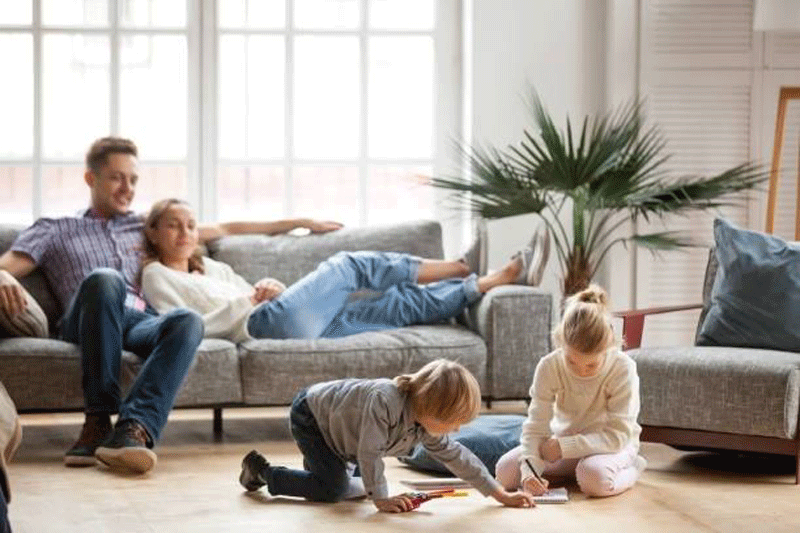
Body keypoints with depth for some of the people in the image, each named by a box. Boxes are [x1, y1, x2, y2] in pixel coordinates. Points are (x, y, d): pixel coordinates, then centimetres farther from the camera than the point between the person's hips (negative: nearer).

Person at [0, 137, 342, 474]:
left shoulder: (145, 227, 35)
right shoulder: (54, 230, 25)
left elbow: (223, 230, 38)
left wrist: (298, 223, 37)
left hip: (143, 323, 3)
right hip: (88, 325, -2)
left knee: (188, 320, -35)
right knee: (105, 278, -38)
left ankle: (134, 427, -54)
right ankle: (98, 420, -38)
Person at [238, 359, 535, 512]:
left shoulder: (426, 428, -13)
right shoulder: (385, 401, -39)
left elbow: (456, 456, -6)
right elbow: (369, 453, -37)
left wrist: (501, 495, -6)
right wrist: (381, 499, -33)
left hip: (334, 423, 8)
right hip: (310, 414, -8)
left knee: (356, 490, 8)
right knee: (332, 489, -16)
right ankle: (262, 471, -2)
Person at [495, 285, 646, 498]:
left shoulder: (623, 369, -25)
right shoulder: (549, 367, -18)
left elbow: (619, 434, -26)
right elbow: (536, 427, -18)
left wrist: (565, 446, -32)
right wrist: (529, 471, -36)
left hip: (610, 445, -3)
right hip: (563, 441, 3)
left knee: (595, 477, -38)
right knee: (505, 470, -18)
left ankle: (631, 468, -3)